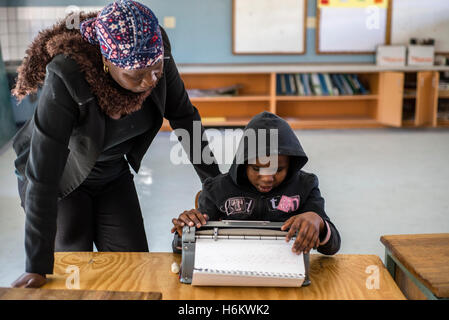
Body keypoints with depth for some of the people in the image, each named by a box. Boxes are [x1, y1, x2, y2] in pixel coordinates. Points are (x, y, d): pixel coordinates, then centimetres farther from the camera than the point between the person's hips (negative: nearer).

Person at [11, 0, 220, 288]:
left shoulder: (157, 57, -24)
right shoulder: (66, 80, -37)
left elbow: (184, 118, -8)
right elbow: (42, 177, -34)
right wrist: (38, 267, -30)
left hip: (112, 173, 4)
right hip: (61, 178, -4)